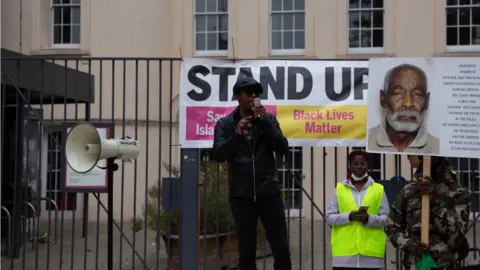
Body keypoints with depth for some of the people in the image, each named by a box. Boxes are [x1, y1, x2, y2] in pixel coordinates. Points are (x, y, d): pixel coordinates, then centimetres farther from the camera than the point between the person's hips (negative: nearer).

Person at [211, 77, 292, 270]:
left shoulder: (269, 119, 5)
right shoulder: (225, 124, 2)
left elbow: (282, 149, -4)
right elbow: (218, 155, -9)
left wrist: (266, 123, -15)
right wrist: (236, 134, -24)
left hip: (269, 192, 1)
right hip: (241, 196, -1)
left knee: (282, 250, 0)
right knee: (246, 253, 4)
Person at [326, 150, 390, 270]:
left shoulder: (378, 189, 10)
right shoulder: (339, 189, 10)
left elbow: (385, 218, 5)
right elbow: (330, 217, 5)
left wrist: (369, 218, -15)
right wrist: (349, 216, -12)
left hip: (371, 251, 0)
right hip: (344, 251, 0)